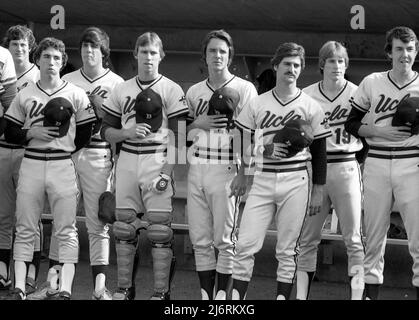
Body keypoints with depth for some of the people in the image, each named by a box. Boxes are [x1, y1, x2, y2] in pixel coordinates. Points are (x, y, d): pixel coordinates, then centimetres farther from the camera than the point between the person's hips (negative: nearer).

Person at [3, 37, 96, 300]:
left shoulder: (76, 95, 3)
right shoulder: (24, 95, 8)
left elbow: (85, 134, 5)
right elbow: (10, 133, 8)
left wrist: (64, 147, -4)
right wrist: (33, 134, -8)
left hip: (63, 164, -2)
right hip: (31, 164, 2)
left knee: (66, 230, -2)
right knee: (24, 229, 2)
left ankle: (65, 289, 0)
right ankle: (19, 288, 6)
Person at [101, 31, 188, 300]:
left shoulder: (172, 90, -1)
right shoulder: (122, 90, 12)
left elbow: (177, 137, -6)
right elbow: (106, 131, 13)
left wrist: (167, 172, -15)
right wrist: (128, 132, -8)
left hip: (157, 162, -4)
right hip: (127, 162, 4)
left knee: (160, 231, -6)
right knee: (124, 228, 7)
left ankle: (161, 292, -1)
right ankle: (124, 288, 18)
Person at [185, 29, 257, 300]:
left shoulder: (244, 89, -1)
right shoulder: (194, 92, 14)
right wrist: (199, 124, -2)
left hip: (226, 170, -5)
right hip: (197, 168, 5)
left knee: (224, 239, -2)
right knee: (200, 239, 6)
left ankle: (221, 294, 5)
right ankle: (206, 294, 14)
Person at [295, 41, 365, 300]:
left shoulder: (356, 94, 0)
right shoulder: (306, 95, 5)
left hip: (346, 169, -2)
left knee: (353, 240, -1)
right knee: (308, 239, 5)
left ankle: (357, 295, 1)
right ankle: (301, 295, 11)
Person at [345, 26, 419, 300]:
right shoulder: (372, 83, 5)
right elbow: (352, 124, 8)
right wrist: (381, 132, -7)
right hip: (377, 164, 1)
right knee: (374, 239, 6)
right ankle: (371, 294, 15)